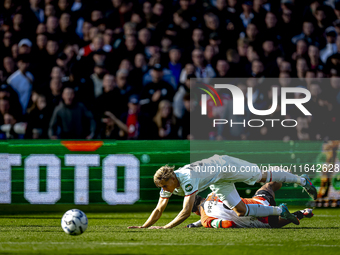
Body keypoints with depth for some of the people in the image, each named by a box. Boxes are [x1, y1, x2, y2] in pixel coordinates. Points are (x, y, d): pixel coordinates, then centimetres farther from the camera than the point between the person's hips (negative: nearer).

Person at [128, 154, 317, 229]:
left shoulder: (187, 180, -41)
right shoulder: (167, 185, -18)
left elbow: (186, 211, -46)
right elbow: (159, 210, -9)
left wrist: (166, 227, -48)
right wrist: (144, 226, -22)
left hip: (224, 166, -6)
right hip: (218, 183, 6)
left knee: (264, 177, 10)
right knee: (241, 211, 2)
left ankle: (302, 180, 30)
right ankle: (279, 211, 18)